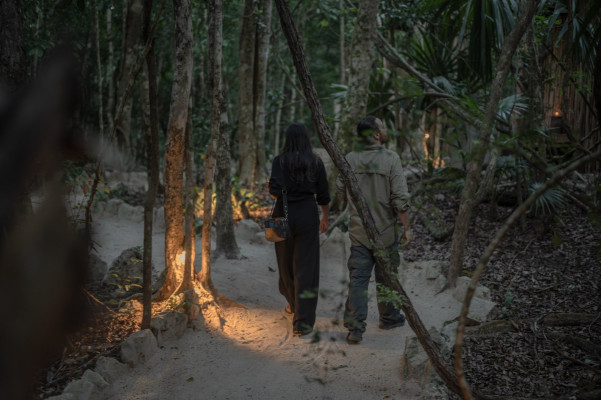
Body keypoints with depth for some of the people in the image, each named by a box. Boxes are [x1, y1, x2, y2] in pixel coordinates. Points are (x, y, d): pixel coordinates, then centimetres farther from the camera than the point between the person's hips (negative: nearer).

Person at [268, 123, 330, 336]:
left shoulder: (280, 161, -6)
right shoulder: (316, 162, 0)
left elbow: (275, 190, -17)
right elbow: (323, 195, 3)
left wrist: (271, 191, 7)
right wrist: (325, 218, 17)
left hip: (285, 214, 0)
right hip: (308, 214, 0)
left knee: (286, 262, 20)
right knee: (306, 266, -1)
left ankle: (293, 304, 41)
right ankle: (303, 322, -6)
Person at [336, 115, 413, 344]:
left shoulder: (350, 160, -4)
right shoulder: (391, 160, -14)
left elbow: (340, 194, 5)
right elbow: (401, 199, -16)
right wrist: (407, 227, -7)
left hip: (358, 232, 2)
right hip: (386, 231, -2)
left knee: (358, 280, 4)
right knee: (386, 277, 16)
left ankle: (354, 328, 1)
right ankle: (388, 317, 34)